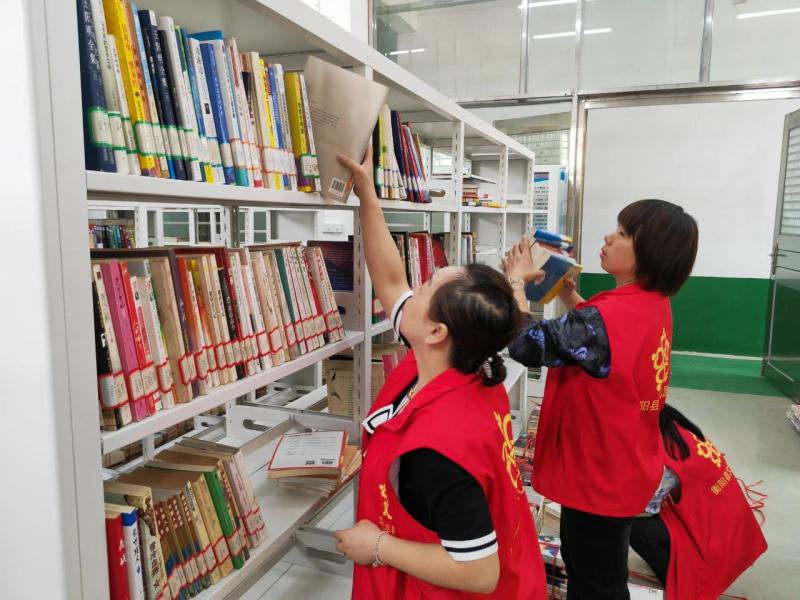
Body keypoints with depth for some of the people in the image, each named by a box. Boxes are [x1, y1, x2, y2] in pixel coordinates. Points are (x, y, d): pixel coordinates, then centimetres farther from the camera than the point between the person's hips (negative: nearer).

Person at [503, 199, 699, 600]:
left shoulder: (611, 315, -31)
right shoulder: (654, 305, -1)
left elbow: (525, 344, -31)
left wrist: (516, 280, -16)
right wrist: (569, 294, 5)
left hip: (600, 474, -9)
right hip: (623, 467, 9)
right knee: (583, 566, 29)